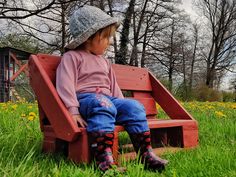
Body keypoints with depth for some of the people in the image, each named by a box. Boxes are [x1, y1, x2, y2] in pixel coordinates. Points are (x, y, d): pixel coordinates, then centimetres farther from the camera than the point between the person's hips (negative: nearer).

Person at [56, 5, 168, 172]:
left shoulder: (104, 61, 27)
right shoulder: (72, 57, 3)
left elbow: (113, 87, 26)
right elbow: (65, 85, -10)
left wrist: (122, 106, 14)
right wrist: (73, 111, -22)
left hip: (108, 99, 7)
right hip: (85, 98, -6)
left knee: (134, 106, -17)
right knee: (103, 105, -39)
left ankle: (146, 153, -17)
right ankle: (104, 160, -51)